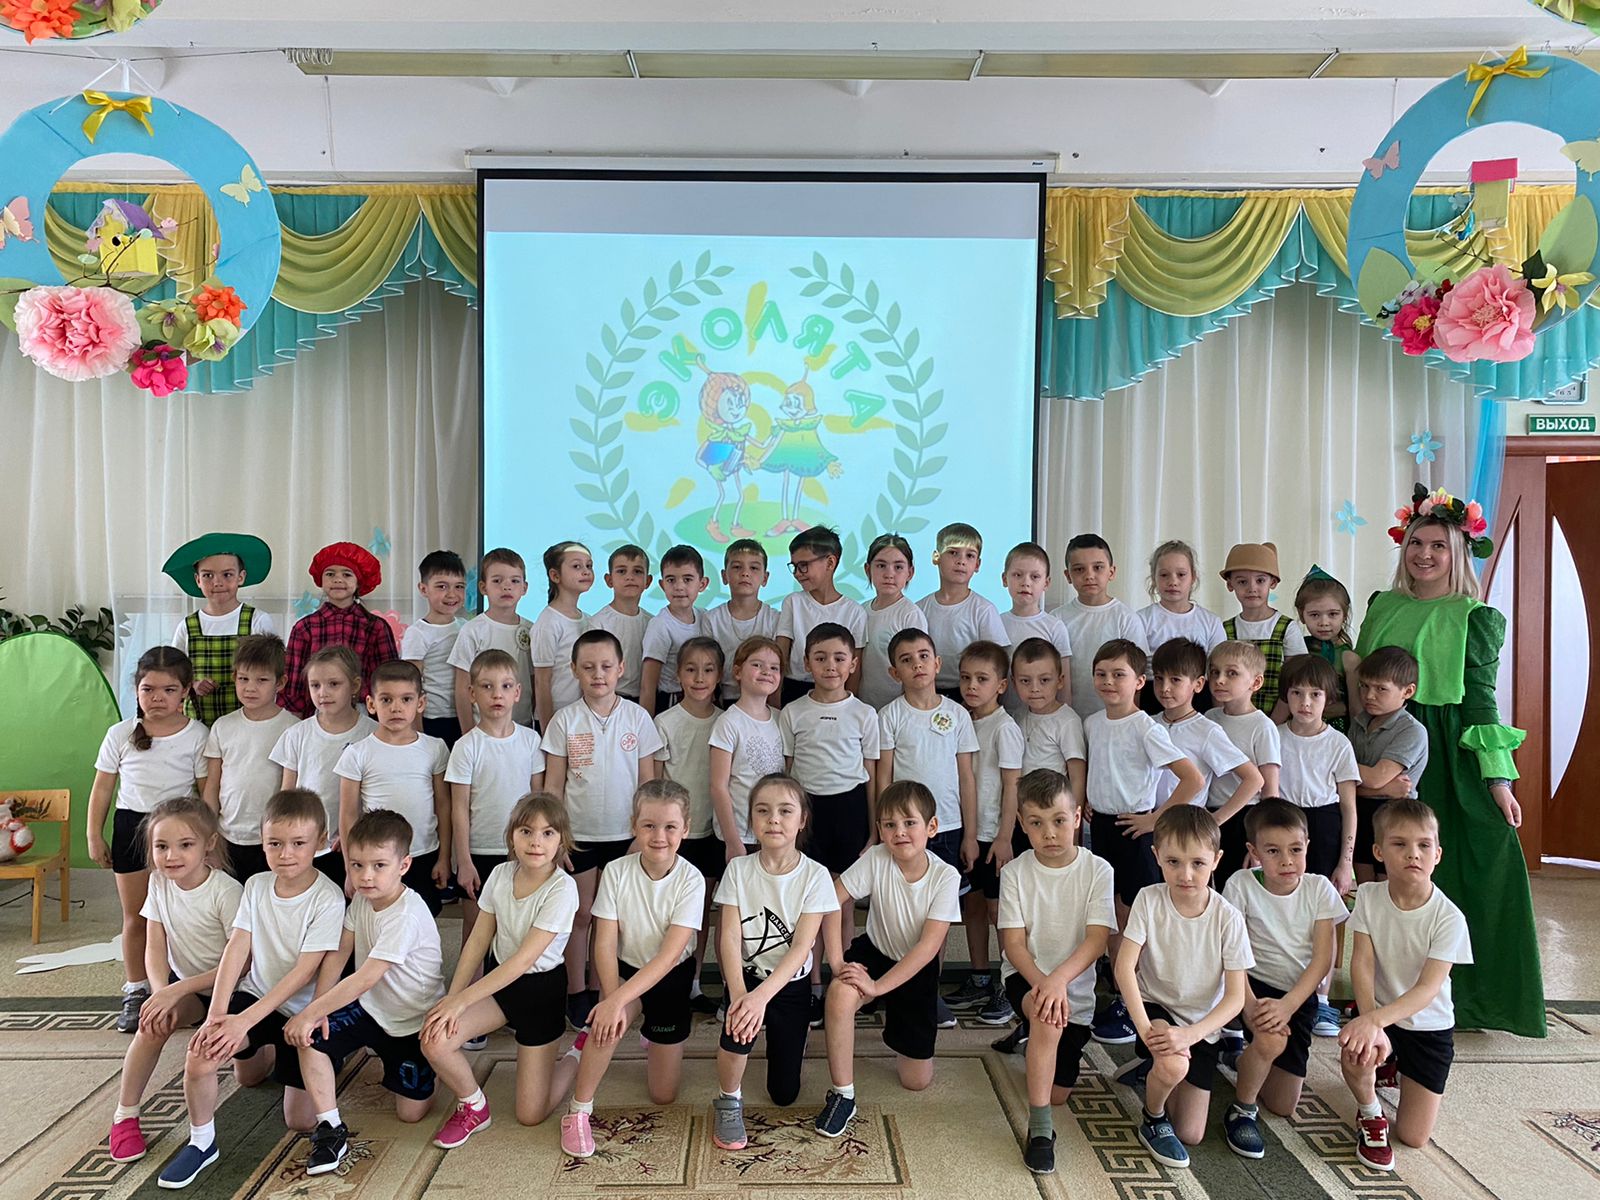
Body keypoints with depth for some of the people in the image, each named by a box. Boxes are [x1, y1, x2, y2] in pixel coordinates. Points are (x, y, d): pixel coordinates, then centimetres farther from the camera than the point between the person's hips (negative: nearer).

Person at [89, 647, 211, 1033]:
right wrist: (95, 835, 5)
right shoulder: (120, 734, -1)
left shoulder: (197, 735, -7)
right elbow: (102, 788, 6)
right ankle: (135, 991, 24)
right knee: (135, 917, 12)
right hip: (131, 825, 2)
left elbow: (206, 791, -3)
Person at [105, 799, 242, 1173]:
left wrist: (177, 990, -29)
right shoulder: (159, 882, -8)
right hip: (183, 982, 4)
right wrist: (161, 992, -25)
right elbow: (155, 948, -7)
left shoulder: (226, 892, -25)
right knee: (154, 1021, -27)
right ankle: (125, 1114, -9)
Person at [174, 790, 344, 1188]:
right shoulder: (256, 886, -5)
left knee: (300, 1121, -1)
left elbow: (304, 972, -22)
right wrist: (217, 1013, -22)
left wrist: (245, 1020, -25)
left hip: (300, 1010, -3)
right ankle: (201, 1141, 5)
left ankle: (289, 1058, 32)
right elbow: (235, 950, -10)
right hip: (254, 993, 3)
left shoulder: (327, 898, -21)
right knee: (200, 1055, -23)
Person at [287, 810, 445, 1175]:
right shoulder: (361, 899, -4)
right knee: (310, 1039, -20)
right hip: (370, 1008, 6)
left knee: (411, 1112, -3)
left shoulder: (407, 916, -30)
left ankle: (386, 1061, 29)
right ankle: (330, 1129, -6)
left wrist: (309, 1013, -28)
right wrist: (316, 1009, -15)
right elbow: (338, 954, -3)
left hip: (413, 1021, -6)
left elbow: (366, 978, -32)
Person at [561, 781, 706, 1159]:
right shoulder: (617, 872, -17)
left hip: (671, 977, 0)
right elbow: (605, 944, -18)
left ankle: (652, 1036, 37)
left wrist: (617, 1000, -34)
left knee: (663, 1096, 5)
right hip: (626, 969, 0)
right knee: (608, 1018, -36)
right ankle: (578, 1112, -14)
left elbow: (669, 954, -26)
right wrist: (611, 998, -32)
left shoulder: (690, 880, -22)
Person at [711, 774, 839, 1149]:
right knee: (739, 1027, -34)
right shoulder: (738, 869, -10)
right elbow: (729, 938, -15)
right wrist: (738, 993, -32)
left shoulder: (815, 875, -14)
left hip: (791, 984, 0)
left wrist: (761, 996, -32)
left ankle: (782, 1040, 39)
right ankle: (728, 1102, -5)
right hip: (746, 978, 0)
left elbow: (801, 946, -19)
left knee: (784, 1094, 6)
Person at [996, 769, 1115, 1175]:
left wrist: (1058, 979, -35)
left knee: (1058, 1092, 8)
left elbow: (1097, 939, -19)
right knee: (1046, 1015, -37)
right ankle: (1040, 1127, -24)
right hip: (1025, 975, -1)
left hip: (1075, 984, 2)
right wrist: (1042, 984, -30)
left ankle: (1035, 1032, 39)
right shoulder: (1015, 872, -9)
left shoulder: (1097, 870, -10)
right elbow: (1013, 942, -12)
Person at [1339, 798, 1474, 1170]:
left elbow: (1428, 988, -27)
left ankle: (1400, 1073, 35)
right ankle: (1370, 1114, 2)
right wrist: (1370, 1022, -32)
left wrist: (1374, 1020, -40)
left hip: (1430, 1025, 0)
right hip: (1378, 1014, 0)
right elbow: (1362, 964, -16)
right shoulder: (1368, 896, -13)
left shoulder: (1448, 917, -21)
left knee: (1415, 1137, 2)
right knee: (1356, 1056, -34)